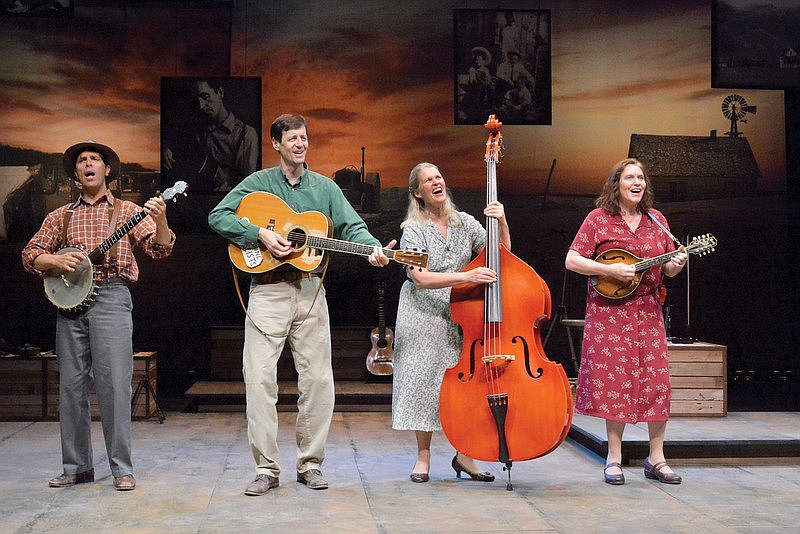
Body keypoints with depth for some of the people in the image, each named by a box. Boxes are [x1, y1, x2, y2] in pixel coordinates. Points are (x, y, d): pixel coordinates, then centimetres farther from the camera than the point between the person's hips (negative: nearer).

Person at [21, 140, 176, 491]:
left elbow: (159, 250, -2)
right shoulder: (60, 216, 18)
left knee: (113, 383, -9)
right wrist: (56, 261, -7)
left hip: (111, 297, -3)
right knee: (71, 385, 5)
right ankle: (77, 466, 15)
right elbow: (30, 254, 14)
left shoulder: (127, 211, 9)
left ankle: (122, 468, -3)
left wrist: (159, 221, -22)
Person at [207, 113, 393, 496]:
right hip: (268, 290, -2)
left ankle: (310, 463, 16)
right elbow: (218, 216, -2)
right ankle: (267, 468, 1)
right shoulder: (258, 183, 6)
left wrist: (374, 249, -17)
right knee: (259, 377, -7)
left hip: (310, 290, 3)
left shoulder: (324, 187, 13)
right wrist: (261, 234, -14)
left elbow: (351, 226, 3)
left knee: (317, 378, 3)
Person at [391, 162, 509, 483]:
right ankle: (423, 456, 11)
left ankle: (463, 454, 11)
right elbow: (420, 278, -17)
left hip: (459, 311, 3)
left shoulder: (464, 222, 7)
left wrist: (502, 223, -10)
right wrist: (465, 277, -26)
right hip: (423, 313, -3)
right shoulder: (413, 229, -5)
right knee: (424, 378, -2)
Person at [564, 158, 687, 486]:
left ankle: (656, 459, 9)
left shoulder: (656, 220, 10)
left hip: (648, 311, 4)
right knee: (615, 381, -3)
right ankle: (614, 459, 8)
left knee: (657, 382, -1)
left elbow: (667, 267, 14)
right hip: (608, 310, -3)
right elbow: (572, 261, -6)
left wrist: (675, 265, -10)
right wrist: (610, 270, -17)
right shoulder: (599, 218, -1)